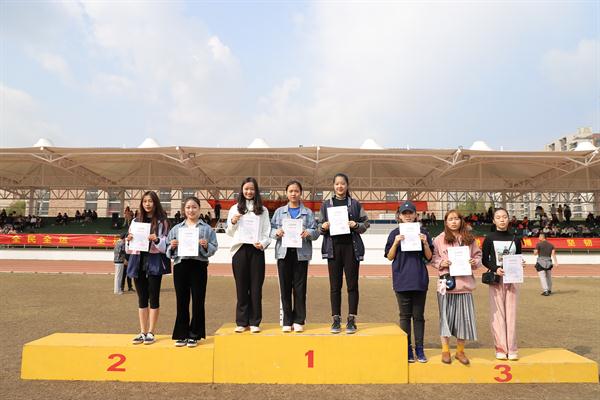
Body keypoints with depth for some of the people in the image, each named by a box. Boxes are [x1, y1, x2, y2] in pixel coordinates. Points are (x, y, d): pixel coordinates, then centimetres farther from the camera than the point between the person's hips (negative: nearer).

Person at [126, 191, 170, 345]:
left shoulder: (162, 221, -1)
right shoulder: (136, 221, 12)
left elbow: (166, 246, -5)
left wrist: (156, 240, -23)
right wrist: (128, 240, -8)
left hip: (154, 262, -4)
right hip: (139, 261, 4)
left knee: (154, 297, 0)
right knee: (142, 298, 9)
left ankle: (151, 333, 8)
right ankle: (142, 332, 16)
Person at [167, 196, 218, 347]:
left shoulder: (207, 228, 7)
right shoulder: (176, 228, 13)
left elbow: (214, 248, 3)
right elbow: (168, 250, 12)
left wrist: (206, 246, -17)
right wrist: (172, 246, -8)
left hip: (199, 266, -2)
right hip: (180, 266, 2)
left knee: (198, 301, 2)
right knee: (182, 301, 6)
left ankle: (194, 335, 14)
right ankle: (181, 334, 16)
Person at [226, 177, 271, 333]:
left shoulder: (263, 210, 9)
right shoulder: (235, 208, 11)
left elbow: (267, 232, 6)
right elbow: (229, 233, 12)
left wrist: (263, 243, -12)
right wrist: (233, 223, -7)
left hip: (256, 250, 0)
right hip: (240, 250, 1)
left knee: (256, 287, 2)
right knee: (241, 287, 5)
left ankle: (254, 322, 11)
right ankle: (241, 322, 13)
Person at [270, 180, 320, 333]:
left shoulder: (308, 213, 8)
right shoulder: (279, 211, 12)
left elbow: (316, 232, 3)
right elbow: (271, 229, 7)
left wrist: (308, 233, -18)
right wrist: (277, 232, -14)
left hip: (301, 253, -1)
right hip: (284, 252, 1)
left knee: (300, 287, 2)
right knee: (285, 287, 3)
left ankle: (299, 321, 13)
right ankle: (287, 321, 12)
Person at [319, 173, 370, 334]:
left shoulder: (355, 204, 7)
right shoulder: (326, 204, 10)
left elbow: (366, 223, 7)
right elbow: (320, 226, 12)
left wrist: (356, 225, -12)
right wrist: (323, 227, -10)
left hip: (351, 247, -1)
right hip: (333, 247, 1)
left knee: (352, 285, 1)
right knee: (335, 286, 3)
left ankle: (351, 320, 9)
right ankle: (336, 319, 11)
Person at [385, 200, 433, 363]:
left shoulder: (423, 232, 5)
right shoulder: (395, 233, 4)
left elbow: (429, 257, 4)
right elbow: (389, 257, 1)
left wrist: (425, 242, -12)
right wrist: (396, 242, -14)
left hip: (419, 280, 0)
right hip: (402, 280, 0)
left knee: (418, 315, 7)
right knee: (405, 315, 6)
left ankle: (419, 348, 17)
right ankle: (407, 348, 15)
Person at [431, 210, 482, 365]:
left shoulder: (469, 239, 8)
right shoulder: (439, 239, 1)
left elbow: (478, 255, 14)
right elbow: (432, 258, 2)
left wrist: (475, 262, -6)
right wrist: (441, 263, -15)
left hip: (465, 283, 2)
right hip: (446, 283, -2)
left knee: (463, 317, 6)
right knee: (446, 317, 4)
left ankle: (460, 351, 21)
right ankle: (445, 350, 17)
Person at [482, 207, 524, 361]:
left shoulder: (515, 239, 9)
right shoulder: (489, 239, 2)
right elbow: (484, 260, 2)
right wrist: (495, 269, -15)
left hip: (512, 279, 2)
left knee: (511, 314, 2)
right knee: (497, 313, -1)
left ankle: (512, 349, 9)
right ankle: (500, 348, 6)